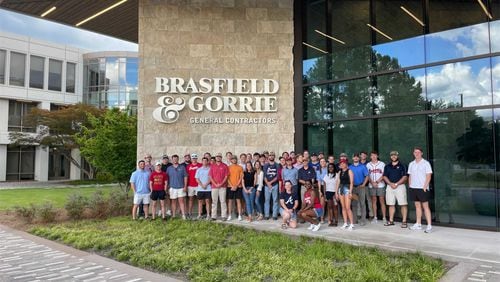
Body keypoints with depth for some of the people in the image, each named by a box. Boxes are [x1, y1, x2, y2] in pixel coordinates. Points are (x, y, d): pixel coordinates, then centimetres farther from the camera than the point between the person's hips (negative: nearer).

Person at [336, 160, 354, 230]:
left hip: (347, 188, -6)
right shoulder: (340, 172, 15)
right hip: (341, 188, 6)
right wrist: (336, 192, 12)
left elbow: (351, 182, -7)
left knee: (347, 207, -11)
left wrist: (350, 192, -14)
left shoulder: (349, 171, -2)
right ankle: (345, 223, 12)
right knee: (343, 207, 6)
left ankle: (352, 224, -4)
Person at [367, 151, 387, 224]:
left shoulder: (382, 164, 2)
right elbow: (367, 175, 5)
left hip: (380, 185, -2)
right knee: (373, 201, 5)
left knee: (382, 201, -2)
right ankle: (375, 217, 11)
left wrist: (377, 182, -12)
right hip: (371, 186, 2)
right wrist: (372, 182, -9)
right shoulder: (368, 165, 8)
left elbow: (383, 175, -3)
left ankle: (384, 218, 2)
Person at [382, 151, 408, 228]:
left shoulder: (402, 166, 1)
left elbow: (405, 177, -6)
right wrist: (391, 183, -9)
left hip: (400, 186, -4)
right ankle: (391, 220, 16)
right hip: (390, 186, 4)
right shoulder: (387, 166, 13)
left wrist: (396, 184, -14)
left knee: (403, 204, -7)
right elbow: (385, 177, 8)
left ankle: (404, 221, -4)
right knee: (391, 204, 9)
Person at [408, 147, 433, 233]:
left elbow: (428, 176, -8)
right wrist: (410, 186, 7)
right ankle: (418, 224, 16)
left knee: (425, 206, -5)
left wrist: (425, 187, -14)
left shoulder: (426, 163, -3)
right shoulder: (411, 164, 12)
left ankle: (429, 226, -4)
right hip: (413, 188, 5)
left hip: (422, 188, -5)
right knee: (417, 206, 10)